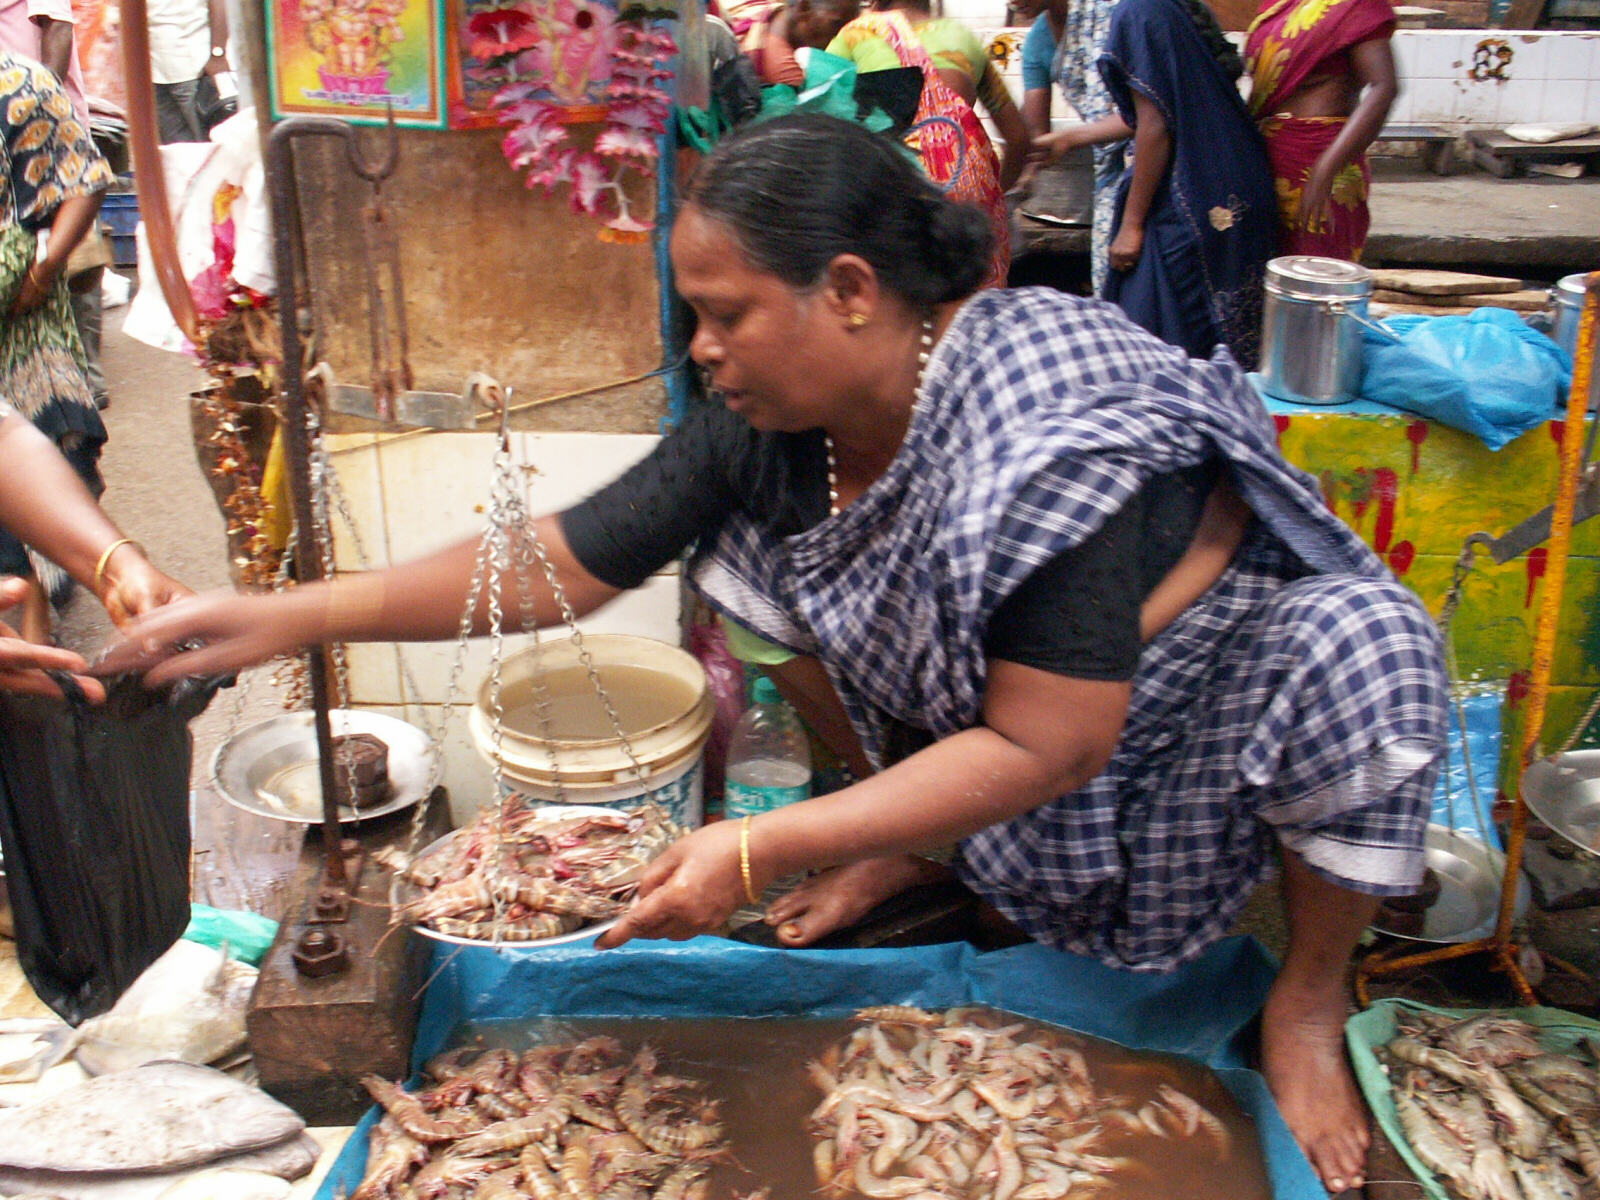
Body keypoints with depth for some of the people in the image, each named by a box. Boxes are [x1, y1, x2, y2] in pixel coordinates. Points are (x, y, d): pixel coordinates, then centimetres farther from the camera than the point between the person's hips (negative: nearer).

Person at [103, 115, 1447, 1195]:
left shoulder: (1049, 447, -38)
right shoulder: (770, 422, -17)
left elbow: (1047, 750, -35)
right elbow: (569, 559, -13)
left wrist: (761, 853, -36)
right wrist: (293, 614, -19)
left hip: (1223, 653, -6)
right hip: (976, 689, 6)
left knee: (1358, 655, -36)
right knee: (754, 558, -2)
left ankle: (1310, 992, -8)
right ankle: (908, 838, 15)